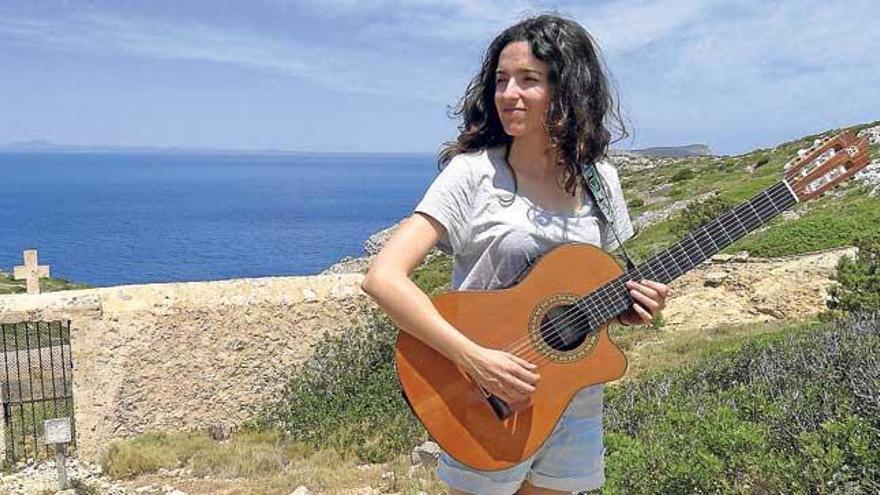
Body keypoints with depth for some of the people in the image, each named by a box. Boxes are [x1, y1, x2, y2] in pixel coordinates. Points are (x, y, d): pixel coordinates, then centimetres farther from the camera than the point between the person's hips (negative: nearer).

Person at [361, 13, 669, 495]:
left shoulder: (600, 180, 1)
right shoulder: (473, 174, -14)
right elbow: (383, 277, -24)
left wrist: (634, 306, -9)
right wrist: (474, 358, -31)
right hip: (488, 408, -4)